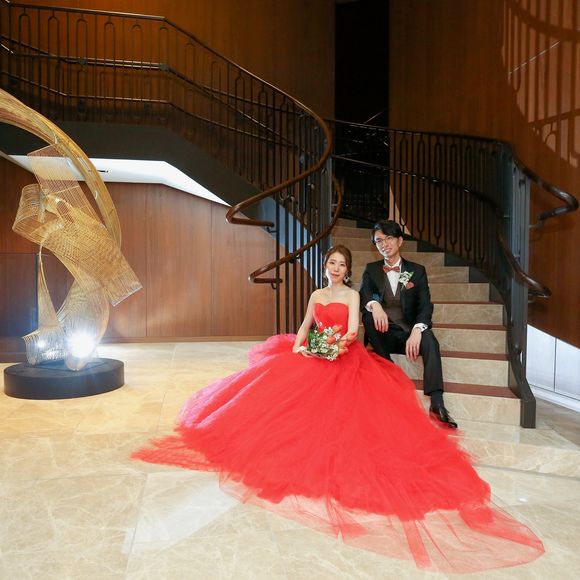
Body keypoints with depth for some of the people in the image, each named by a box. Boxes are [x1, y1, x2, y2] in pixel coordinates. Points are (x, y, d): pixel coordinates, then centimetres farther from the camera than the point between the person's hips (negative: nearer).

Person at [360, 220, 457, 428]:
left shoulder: (417, 271, 7)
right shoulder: (371, 270, 10)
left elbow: (425, 305, -6)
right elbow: (362, 296, -8)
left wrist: (417, 330, -27)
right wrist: (374, 304, -34)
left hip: (408, 333, 0)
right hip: (383, 335, 1)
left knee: (429, 338, -32)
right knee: (368, 315, -29)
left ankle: (437, 404, -38)